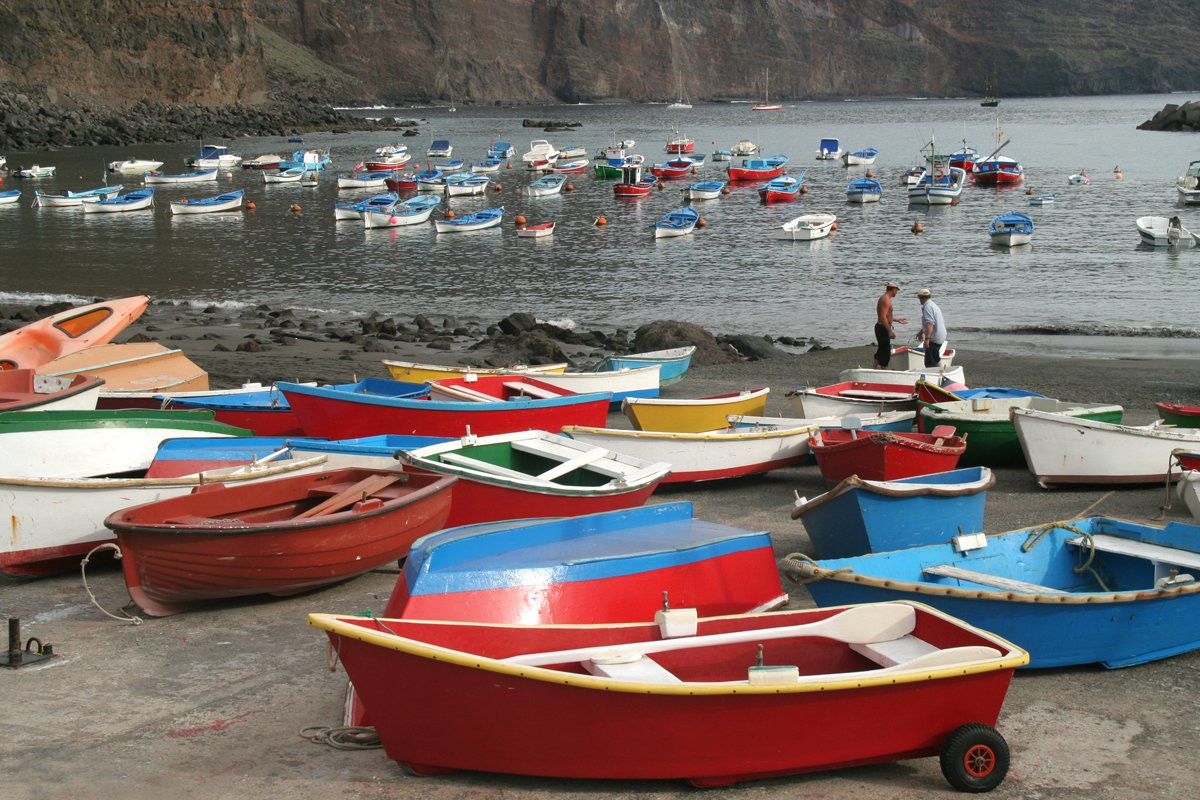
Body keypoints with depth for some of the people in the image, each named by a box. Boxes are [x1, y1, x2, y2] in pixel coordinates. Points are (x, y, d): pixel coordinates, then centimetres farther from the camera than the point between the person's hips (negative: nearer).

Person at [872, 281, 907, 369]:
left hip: (879, 327, 10)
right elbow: (883, 317, -25)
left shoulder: (883, 298, 15)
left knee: (881, 351, 17)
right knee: (885, 352, -4)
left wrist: (897, 319, 32)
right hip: (883, 328, -10)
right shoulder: (886, 300, -17)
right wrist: (890, 331, -24)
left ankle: (872, 369, 20)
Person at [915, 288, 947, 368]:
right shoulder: (933, 305, 16)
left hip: (934, 338, -10)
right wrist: (921, 332, 41)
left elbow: (930, 324, -28)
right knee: (936, 357, 28)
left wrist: (927, 338, -32)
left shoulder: (927, 307, -16)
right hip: (941, 337, 10)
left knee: (929, 363, -9)